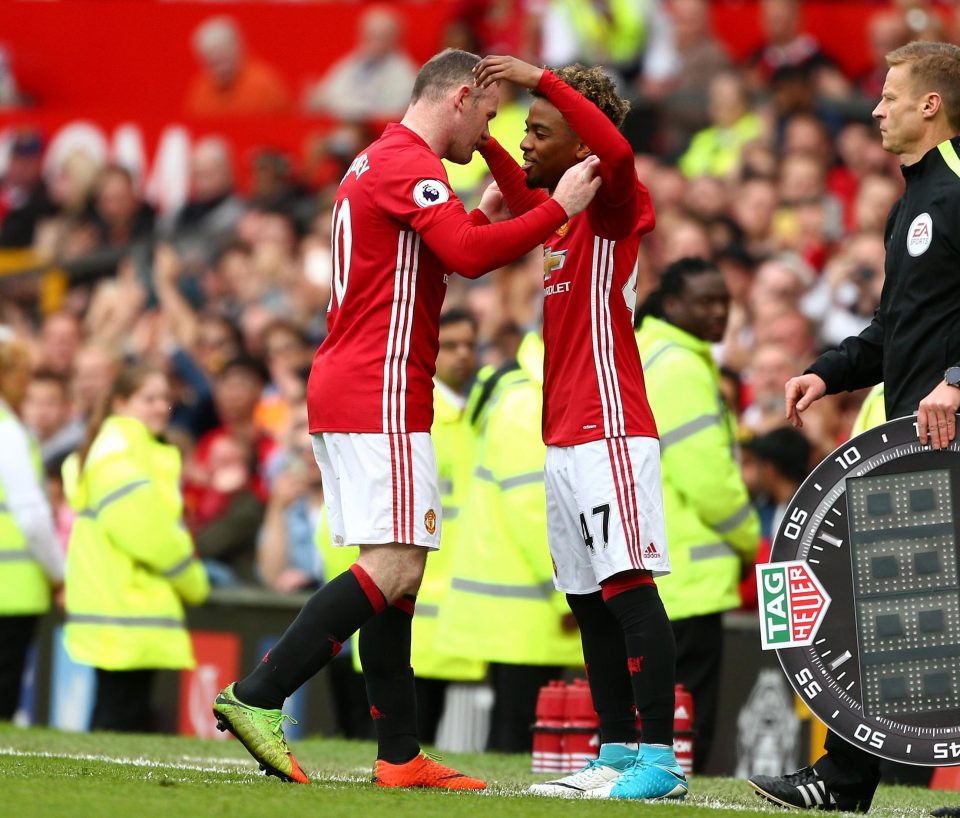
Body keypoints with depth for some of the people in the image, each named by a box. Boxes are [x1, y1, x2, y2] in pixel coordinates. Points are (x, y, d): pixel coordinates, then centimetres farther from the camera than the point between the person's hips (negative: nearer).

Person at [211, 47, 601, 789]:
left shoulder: (381, 162, 22)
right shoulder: (409, 164, -11)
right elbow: (468, 256, -25)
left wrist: (482, 215, 29)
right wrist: (557, 210, -16)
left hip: (344, 393, 11)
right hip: (380, 397, -11)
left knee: (399, 572, 9)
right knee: (394, 568, -14)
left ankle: (401, 756, 7)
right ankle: (256, 699, -17)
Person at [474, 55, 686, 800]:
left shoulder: (612, 204, -8)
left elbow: (616, 151, -30)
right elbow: (523, 198, 39)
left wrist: (541, 79, -27)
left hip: (609, 432, -10)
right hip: (565, 437, 10)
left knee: (629, 586, -14)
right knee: (589, 599, 10)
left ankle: (661, 760, -17)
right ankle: (618, 753, 14)